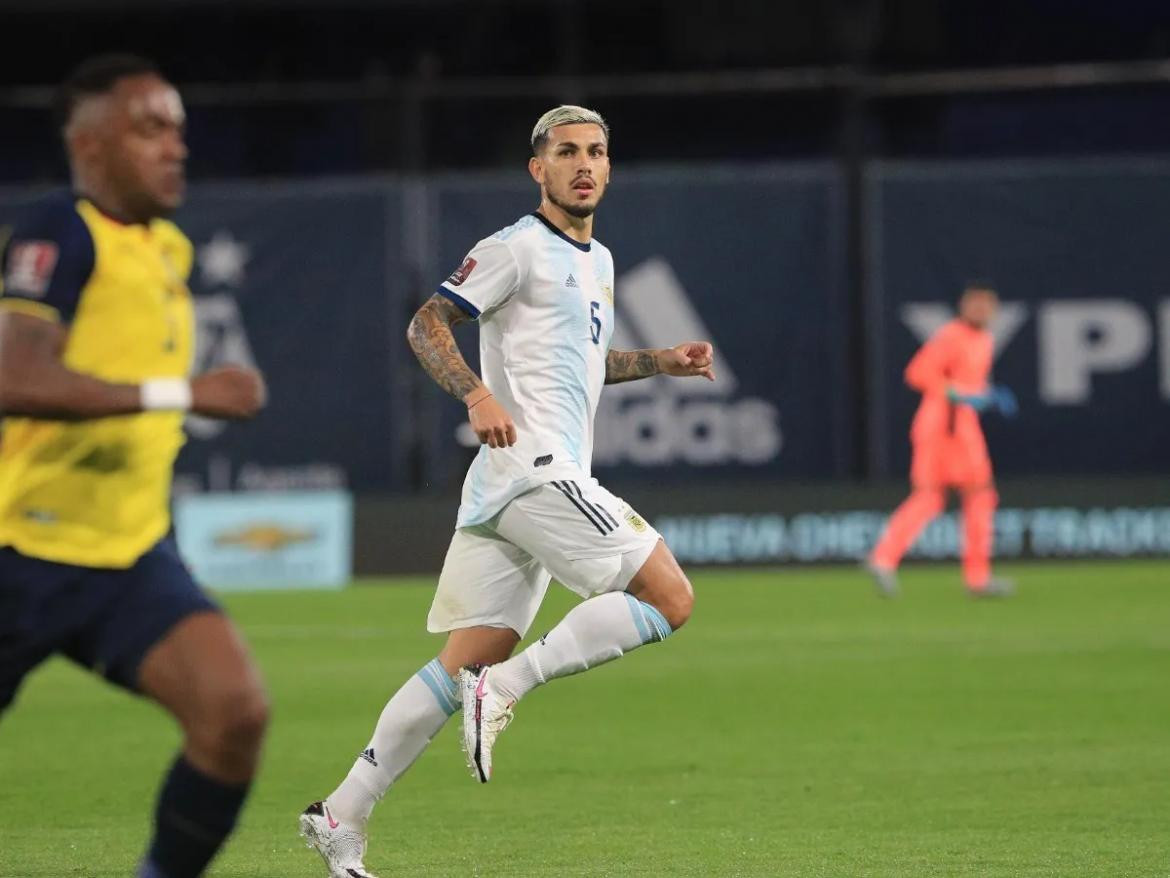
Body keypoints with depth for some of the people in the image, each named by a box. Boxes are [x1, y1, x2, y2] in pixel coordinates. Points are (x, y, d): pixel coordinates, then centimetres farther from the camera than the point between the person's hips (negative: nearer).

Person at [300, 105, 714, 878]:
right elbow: (427, 325, -10)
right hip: (533, 464, -9)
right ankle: (506, 688, -14)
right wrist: (478, 394, -26)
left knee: (469, 662, 5)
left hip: (539, 481, 9)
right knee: (670, 598, -14)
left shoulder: (598, 261, 23)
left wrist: (663, 362, 25)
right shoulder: (519, 248, -5)